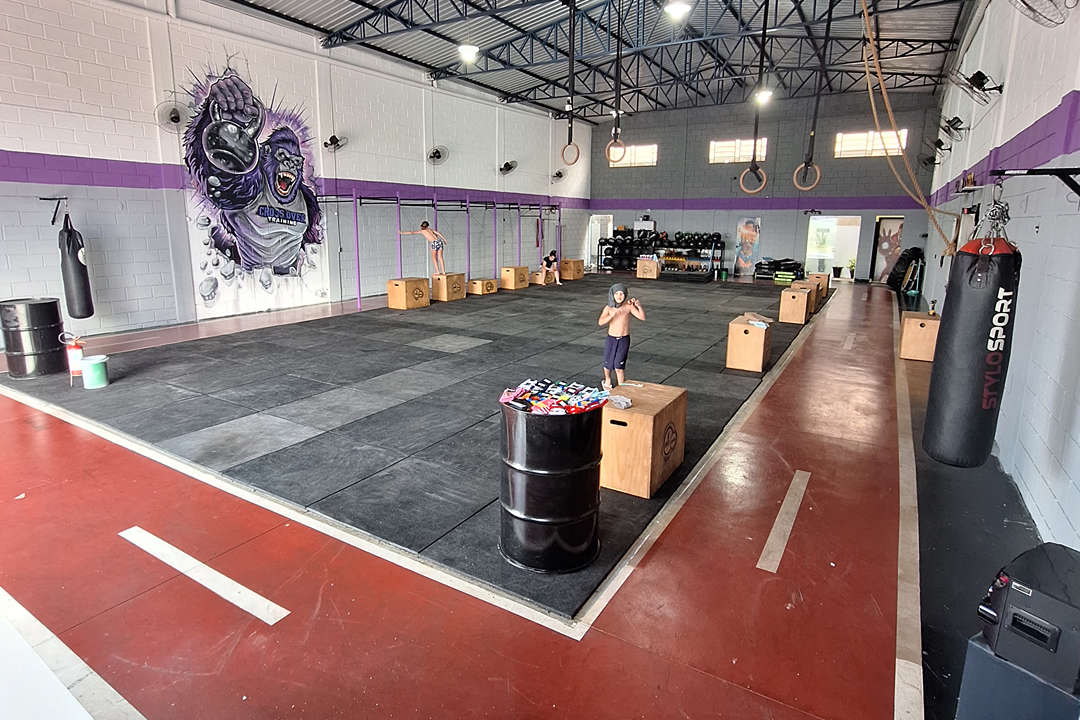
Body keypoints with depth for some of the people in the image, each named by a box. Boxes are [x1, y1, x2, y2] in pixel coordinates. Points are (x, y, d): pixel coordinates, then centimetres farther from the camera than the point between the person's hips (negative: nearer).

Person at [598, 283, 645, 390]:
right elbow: (600, 322, -20)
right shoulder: (608, 308, -7)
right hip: (611, 339, 2)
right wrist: (612, 315, -33)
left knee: (619, 366, -10)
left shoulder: (628, 307, -8)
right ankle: (607, 381, 45)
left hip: (624, 340, -2)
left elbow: (642, 318, -13)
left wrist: (639, 306, -29)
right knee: (608, 364, 16)